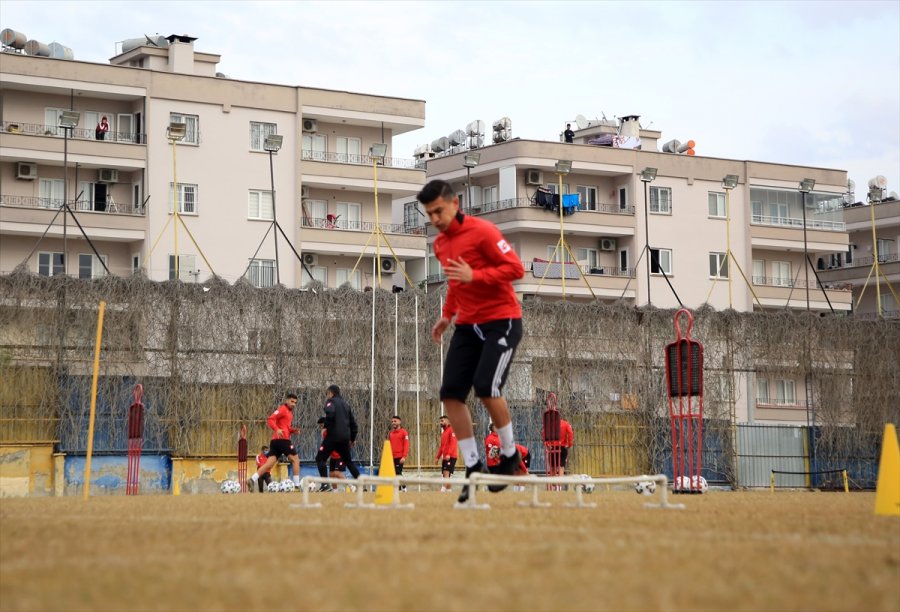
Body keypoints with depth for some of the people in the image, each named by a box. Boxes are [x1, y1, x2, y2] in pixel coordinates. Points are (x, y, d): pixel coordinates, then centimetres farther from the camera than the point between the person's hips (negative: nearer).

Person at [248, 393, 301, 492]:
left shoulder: (289, 412, 23)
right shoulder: (282, 409, -4)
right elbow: (270, 420, -15)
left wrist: (293, 430, 13)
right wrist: (277, 429, -28)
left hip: (275, 441, 8)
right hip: (282, 439, -8)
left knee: (269, 463, -2)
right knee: (295, 460, -1)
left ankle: (252, 479, -15)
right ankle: (297, 485, -2)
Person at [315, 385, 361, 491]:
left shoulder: (331, 401, 0)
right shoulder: (346, 404, 22)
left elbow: (330, 413, -23)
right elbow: (353, 422, 23)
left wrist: (326, 426, -10)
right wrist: (353, 438, 31)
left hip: (333, 436, -7)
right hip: (345, 438, 7)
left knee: (320, 458, -1)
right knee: (348, 461, 19)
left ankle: (325, 484, -15)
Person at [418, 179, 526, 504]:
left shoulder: (482, 231, -13)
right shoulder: (440, 244, 11)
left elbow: (516, 268, -18)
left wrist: (474, 275, -26)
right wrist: (448, 315, 15)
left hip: (501, 321, -7)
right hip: (467, 326, 7)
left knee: (486, 387, -21)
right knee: (451, 393, -5)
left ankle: (510, 455, 2)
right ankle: (473, 467, 4)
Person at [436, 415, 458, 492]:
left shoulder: (451, 430, -6)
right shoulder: (443, 432, 21)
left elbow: (453, 443, -17)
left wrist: (449, 454, -25)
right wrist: (438, 457, 21)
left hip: (451, 456, -9)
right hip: (445, 457, 9)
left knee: (446, 472, -18)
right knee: (444, 473, 6)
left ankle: (444, 488, -27)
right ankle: (448, 489, 10)